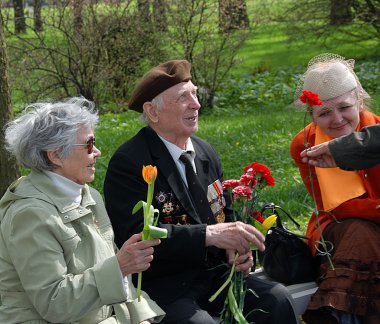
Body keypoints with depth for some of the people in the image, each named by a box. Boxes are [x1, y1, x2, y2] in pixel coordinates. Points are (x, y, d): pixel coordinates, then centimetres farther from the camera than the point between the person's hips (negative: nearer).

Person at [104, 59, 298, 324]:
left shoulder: (206, 153, 12)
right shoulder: (128, 163, -12)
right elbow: (138, 234, -22)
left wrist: (237, 247, -4)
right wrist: (209, 235, -28)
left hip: (212, 273, 6)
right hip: (161, 286, -6)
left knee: (278, 299, -14)